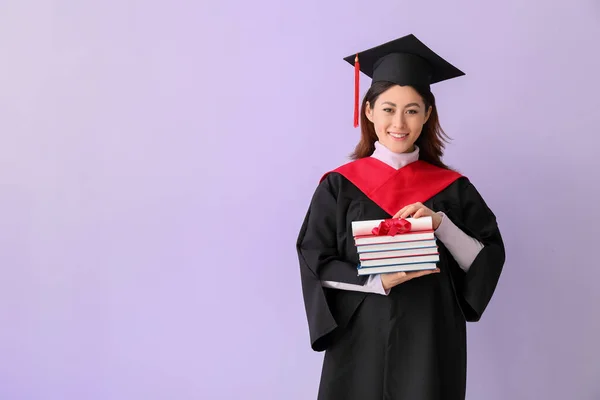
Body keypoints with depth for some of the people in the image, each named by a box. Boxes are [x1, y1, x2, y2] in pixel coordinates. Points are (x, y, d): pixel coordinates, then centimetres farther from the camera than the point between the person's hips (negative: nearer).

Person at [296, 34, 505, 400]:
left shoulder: (452, 187, 2)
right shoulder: (340, 186, -2)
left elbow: (489, 262, -1)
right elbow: (315, 265, -5)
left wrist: (441, 224, -16)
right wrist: (380, 281, -19)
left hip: (431, 345, 1)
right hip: (361, 343, -1)